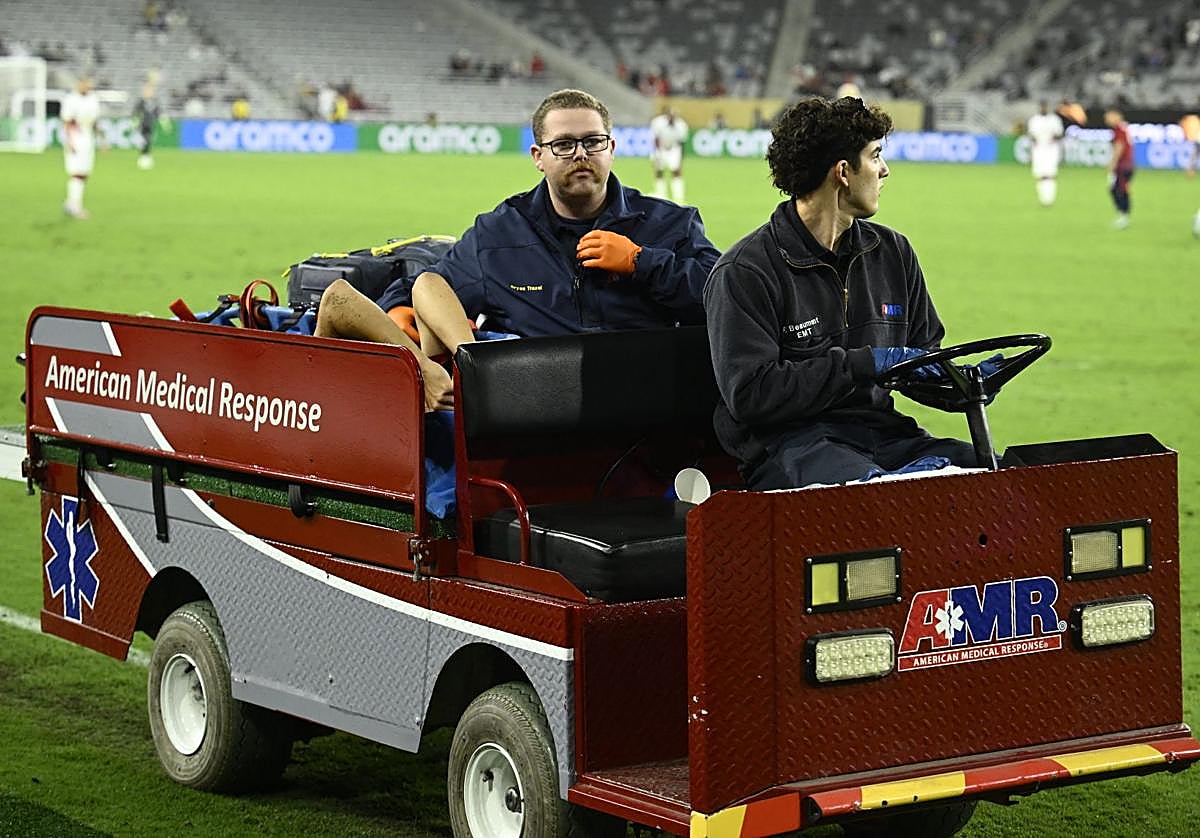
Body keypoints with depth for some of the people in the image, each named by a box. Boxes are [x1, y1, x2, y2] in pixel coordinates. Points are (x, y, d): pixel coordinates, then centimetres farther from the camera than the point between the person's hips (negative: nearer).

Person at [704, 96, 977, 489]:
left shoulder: (893, 252, 16)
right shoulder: (743, 272, -5)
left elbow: (925, 353, 24)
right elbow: (750, 393, -14)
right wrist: (864, 363, -15)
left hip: (879, 430, 7)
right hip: (784, 440, -7)